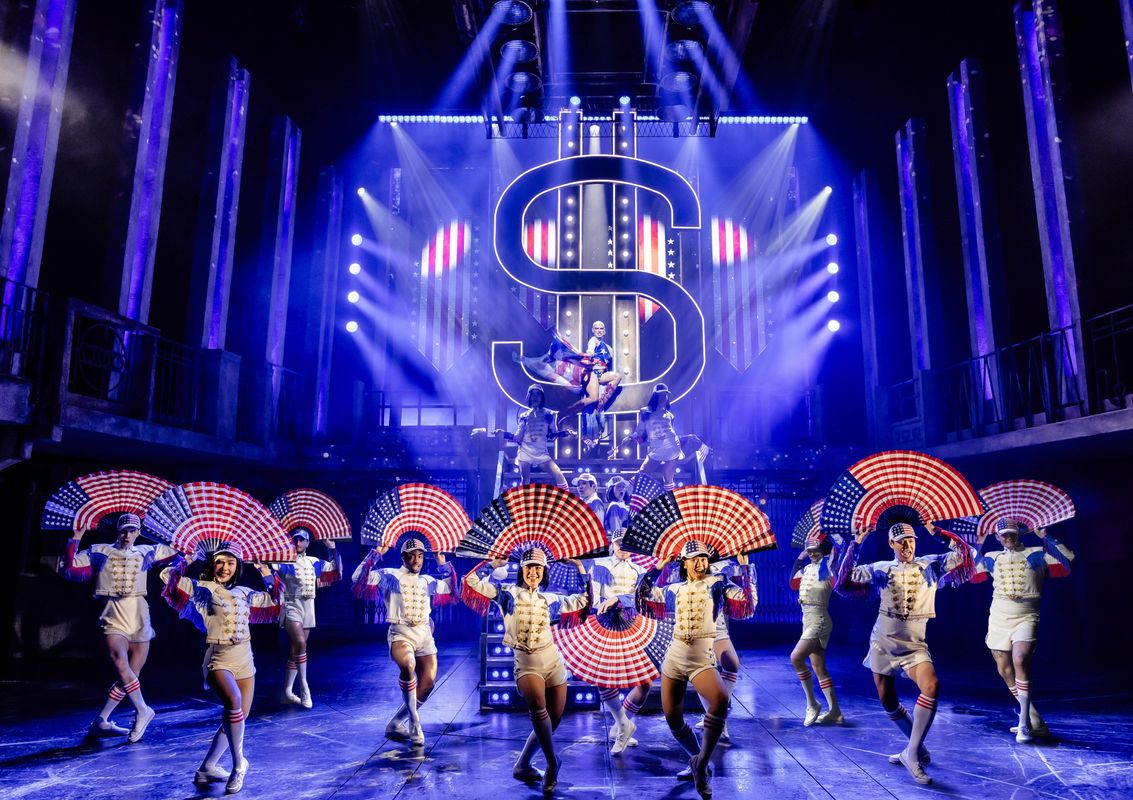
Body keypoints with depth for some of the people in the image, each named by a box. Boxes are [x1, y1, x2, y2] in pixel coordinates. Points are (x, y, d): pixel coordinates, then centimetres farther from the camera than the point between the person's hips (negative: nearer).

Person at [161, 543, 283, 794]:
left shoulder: (245, 593, 9)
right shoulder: (202, 588, -4)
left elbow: (275, 602, 23)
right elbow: (169, 576, -12)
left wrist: (269, 578, 16)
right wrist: (185, 559, -1)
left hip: (245, 659, 6)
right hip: (219, 659, -6)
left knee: (238, 717, 10)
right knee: (233, 701, -32)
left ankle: (207, 768, 25)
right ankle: (238, 763, -16)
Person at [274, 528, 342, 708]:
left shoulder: (314, 562, 11)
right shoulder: (286, 561, -2)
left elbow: (338, 571, 15)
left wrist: (334, 550, 7)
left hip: (308, 607, 5)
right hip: (292, 606, -5)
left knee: (296, 649, 9)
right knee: (300, 644, -23)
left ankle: (287, 691, 16)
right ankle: (304, 687, -14)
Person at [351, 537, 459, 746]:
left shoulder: (428, 581, 19)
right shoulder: (389, 576, 5)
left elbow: (452, 593, 28)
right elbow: (360, 580, -5)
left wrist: (445, 565, 24)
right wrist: (375, 554, -6)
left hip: (425, 635, 5)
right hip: (400, 633, -5)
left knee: (428, 683, -7)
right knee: (408, 665, -35)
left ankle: (395, 723, 10)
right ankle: (414, 722, -20)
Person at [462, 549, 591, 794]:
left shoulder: (550, 599, 10)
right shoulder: (508, 592, 3)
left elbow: (584, 601, 21)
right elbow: (472, 583, -2)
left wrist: (580, 568, 17)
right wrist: (494, 566, 2)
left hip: (553, 663, 4)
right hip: (526, 665, -4)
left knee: (550, 722, 5)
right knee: (537, 702, -34)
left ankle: (522, 765, 27)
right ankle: (552, 762, -18)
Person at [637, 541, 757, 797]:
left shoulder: (717, 583, 1)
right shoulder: (673, 590, 11)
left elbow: (747, 606, -9)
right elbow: (642, 599, 15)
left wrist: (744, 569, -11)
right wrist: (657, 569, 12)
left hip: (702, 658, -4)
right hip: (674, 656, 4)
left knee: (720, 699, -32)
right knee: (672, 718, 7)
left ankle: (700, 763, -15)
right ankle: (698, 761, 32)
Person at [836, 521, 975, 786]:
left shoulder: (931, 564, -1)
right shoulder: (880, 569, 1)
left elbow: (966, 555, -9)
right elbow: (843, 580, -3)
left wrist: (937, 532, -13)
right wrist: (856, 544, -5)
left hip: (914, 645, -2)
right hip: (882, 643, 2)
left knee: (932, 686, -29)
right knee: (888, 702, 10)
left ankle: (912, 753, -19)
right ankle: (917, 746, 34)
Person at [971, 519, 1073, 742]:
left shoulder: (1036, 554, 2)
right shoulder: (992, 558, 12)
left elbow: (1067, 560, -8)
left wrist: (1044, 537, -6)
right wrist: (979, 545, 15)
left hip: (1026, 617, -4)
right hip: (999, 617, 5)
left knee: (1020, 660, -26)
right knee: (1005, 670, 5)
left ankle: (1024, 723, -19)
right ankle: (1035, 722, 19)